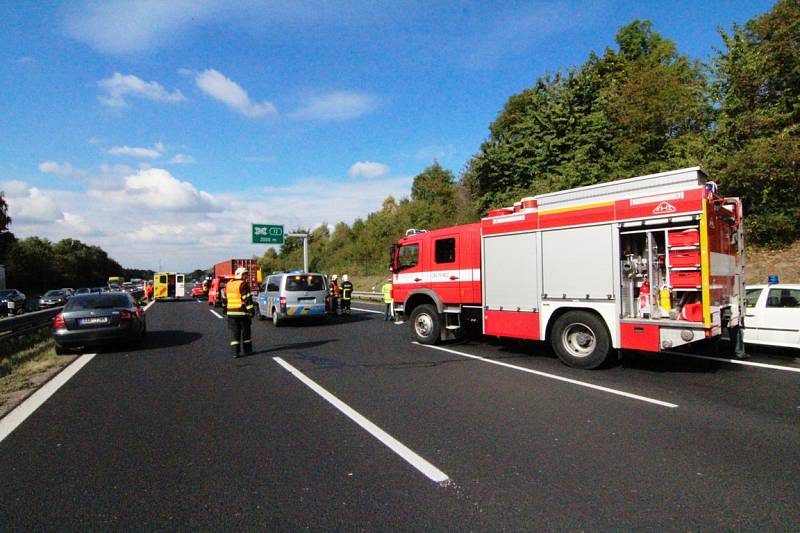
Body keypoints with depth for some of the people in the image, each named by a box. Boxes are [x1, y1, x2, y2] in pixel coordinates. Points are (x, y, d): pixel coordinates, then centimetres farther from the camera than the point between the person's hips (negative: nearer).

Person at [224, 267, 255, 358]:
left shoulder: (229, 284, 12)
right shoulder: (243, 285, -10)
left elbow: (225, 298, 21)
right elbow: (247, 299, -17)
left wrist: (225, 308, 33)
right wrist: (251, 310, -16)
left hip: (231, 312, 5)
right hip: (242, 312, -5)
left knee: (234, 332, 7)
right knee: (245, 331, 8)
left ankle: (235, 351, 3)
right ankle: (247, 350, 16)